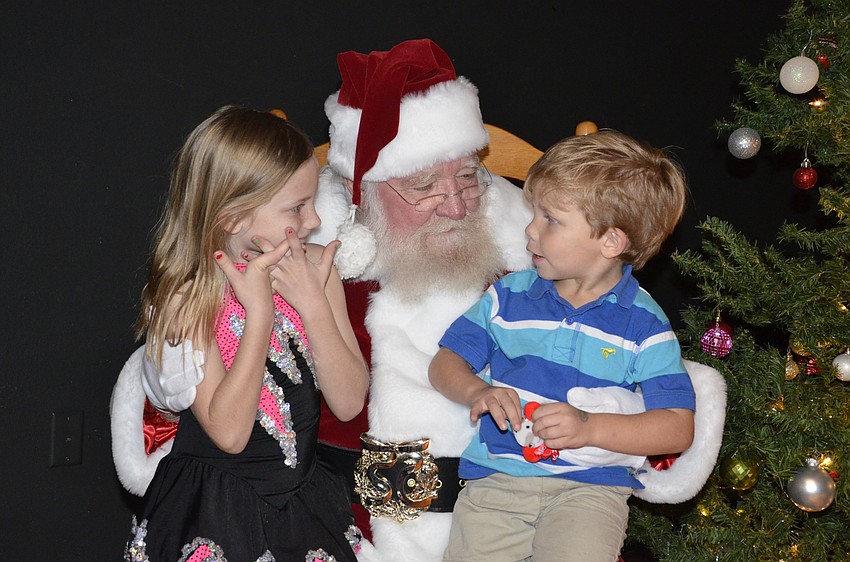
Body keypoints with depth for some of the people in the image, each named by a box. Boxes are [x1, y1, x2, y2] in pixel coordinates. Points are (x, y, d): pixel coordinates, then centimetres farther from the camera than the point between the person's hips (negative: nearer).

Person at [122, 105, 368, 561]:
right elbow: (229, 433, -23)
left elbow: (349, 403, -8)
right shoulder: (188, 298, -14)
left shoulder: (315, 268, -3)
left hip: (305, 501, 4)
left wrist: (312, 302, -19)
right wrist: (260, 309, -25)